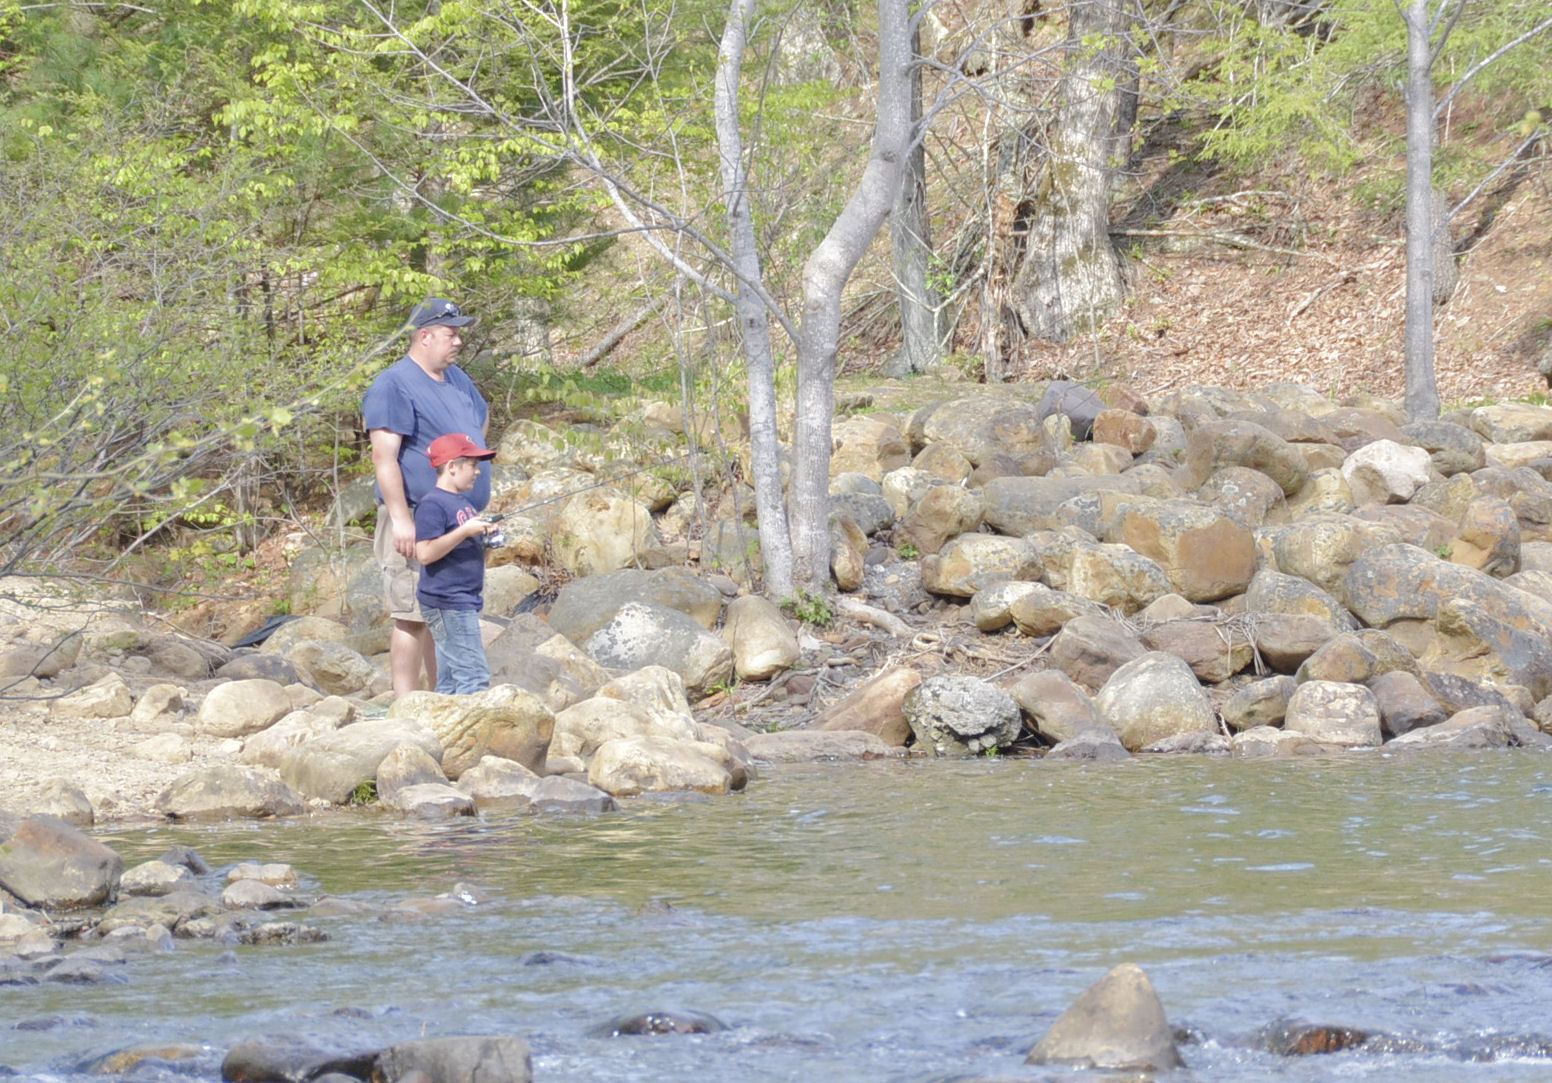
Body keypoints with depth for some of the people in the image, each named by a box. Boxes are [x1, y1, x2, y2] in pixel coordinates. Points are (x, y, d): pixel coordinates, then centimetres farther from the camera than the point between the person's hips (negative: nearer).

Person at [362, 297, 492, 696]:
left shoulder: (456, 379, 15)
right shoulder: (394, 386, -12)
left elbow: (481, 417, 36)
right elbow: (384, 457, -18)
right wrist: (400, 518, -24)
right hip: (416, 519, -9)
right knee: (413, 614, -11)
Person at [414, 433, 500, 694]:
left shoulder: (463, 504, 17)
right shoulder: (432, 505, -12)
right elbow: (425, 553, -21)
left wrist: (484, 535, 8)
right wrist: (465, 531, -21)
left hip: (466, 602, 10)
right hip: (447, 602, -10)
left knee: (451, 680, 10)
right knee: (475, 675, -15)